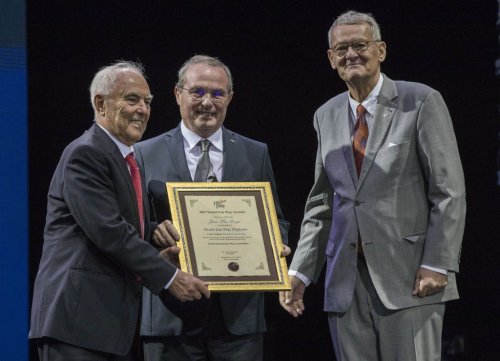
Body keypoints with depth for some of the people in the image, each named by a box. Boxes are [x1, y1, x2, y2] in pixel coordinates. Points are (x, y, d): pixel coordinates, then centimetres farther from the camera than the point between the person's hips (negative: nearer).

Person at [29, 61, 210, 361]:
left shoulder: (126, 157, 19)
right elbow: (108, 231, -19)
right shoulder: (85, 154, -11)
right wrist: (169, 277, -18)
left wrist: (153, 231, 1)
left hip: (117, 318, 9)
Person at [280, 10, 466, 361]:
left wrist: (437, 265, -13)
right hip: (345, 281, 5)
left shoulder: (421, 102, -1)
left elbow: (450, 191, -5)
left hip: (409, 277, -5)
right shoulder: (327, 116, 15)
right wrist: (300, 273, 10)